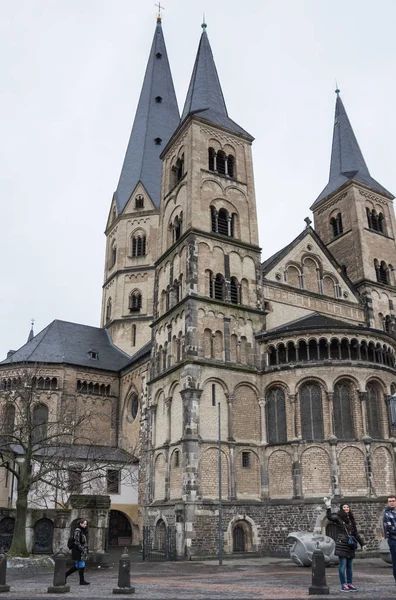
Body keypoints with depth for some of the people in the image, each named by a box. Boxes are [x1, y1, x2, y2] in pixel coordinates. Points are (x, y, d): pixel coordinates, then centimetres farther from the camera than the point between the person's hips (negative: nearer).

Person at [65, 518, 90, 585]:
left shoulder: (83, 531, 12)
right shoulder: (77, 530, -15)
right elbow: (76, 542, -19)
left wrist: (86, 550, 16)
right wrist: (82, 549, -18)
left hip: (82, 551, 9)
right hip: (78, 551, -9)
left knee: (77, 566, 13)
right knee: (81, 565, -1)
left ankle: (65, 575, 23)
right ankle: (82, 581, 10)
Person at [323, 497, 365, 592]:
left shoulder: (351, 519, 15)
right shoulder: (338, 517, -2)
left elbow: (356, 533, 21)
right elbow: (329, 517, -23)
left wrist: (362, 543, 21)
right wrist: (328, 508, -35)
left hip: (350, 545, 6)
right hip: (342, 544, -6)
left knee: (349, 565, 9)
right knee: (343, 564, -5)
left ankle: (349, 583, 17)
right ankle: (343, 585, 1)